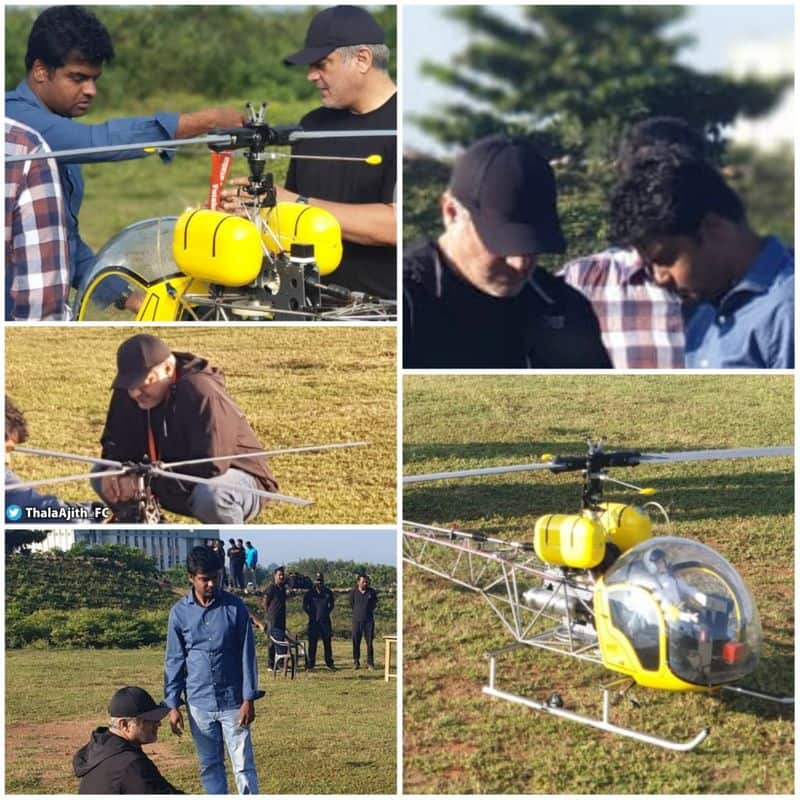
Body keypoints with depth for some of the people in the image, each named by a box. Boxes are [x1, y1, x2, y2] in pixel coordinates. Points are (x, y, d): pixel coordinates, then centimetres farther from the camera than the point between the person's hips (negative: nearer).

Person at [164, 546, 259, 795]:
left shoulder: (235, 607, -6)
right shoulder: (179, 612, -1)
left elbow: (247, 654, -3)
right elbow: (174, 661, 3)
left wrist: (249, 699, -7)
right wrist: (172, 705, 0)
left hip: (233, 702, -2)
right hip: (199, 704, 2)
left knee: (244, 766, -3)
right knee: (210, 766, 10)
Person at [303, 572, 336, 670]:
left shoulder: (328, 592, 6)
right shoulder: (310, 593, 0)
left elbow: (331, 604, 16)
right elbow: (305, 606, 4)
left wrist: (326, 613, 7)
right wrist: (311, 614, 0)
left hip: (325, 621, 2)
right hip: (313, 621, -2)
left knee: (327, 642, 3)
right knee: (312, 643, -2)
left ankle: (329, 663, 8)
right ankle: (311, 664, 2)